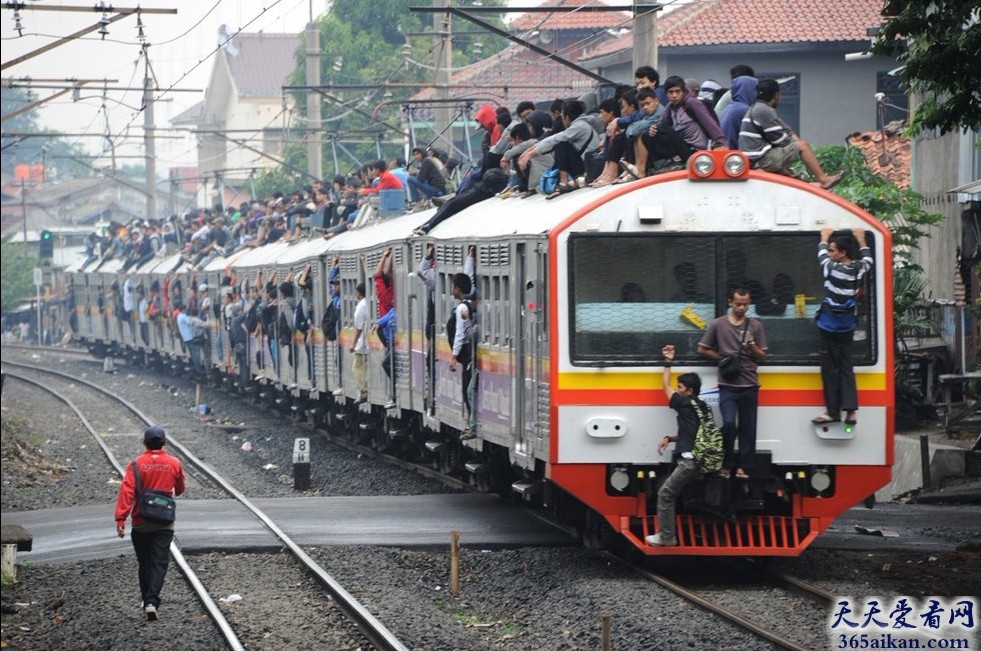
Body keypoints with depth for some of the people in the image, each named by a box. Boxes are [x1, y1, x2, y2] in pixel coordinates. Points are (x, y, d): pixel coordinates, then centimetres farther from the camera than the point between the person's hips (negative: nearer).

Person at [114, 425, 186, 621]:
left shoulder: (136, 464, -7)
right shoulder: (174, 464, -2)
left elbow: (127, 492, -16)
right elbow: (180, 490, 15)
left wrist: (120, 519, -19)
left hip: (140, 524, 0)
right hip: (164, 524, 0)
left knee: (145, 563, 15)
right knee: (159, 563, -3)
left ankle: (147, 600, 24)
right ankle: (152, 601, -19)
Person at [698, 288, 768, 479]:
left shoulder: (755, 326, 9)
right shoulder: (718, 325, 4)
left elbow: (762, 356, 11)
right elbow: (702, 349, 10)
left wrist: (753, 348, -10)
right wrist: (723, 358, 0)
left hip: (749, 385, 2)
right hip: (727, 385, -2)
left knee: (748, 428, 1)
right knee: (729, 423, -15)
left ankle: (743, 467, 8)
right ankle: (726, 464, 1)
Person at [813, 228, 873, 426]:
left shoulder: (831, 268, -15)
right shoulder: (859, 269, -1)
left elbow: (821, 254, 7)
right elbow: (867, 259, 23)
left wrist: (824, 237, 25)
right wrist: (861, 239, 35)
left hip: (829, 326, -5)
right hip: (847, 326, 5)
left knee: (830, 369, 1)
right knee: (846, 368, 7)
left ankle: (833, 411, 3)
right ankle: (850, 411, -3)